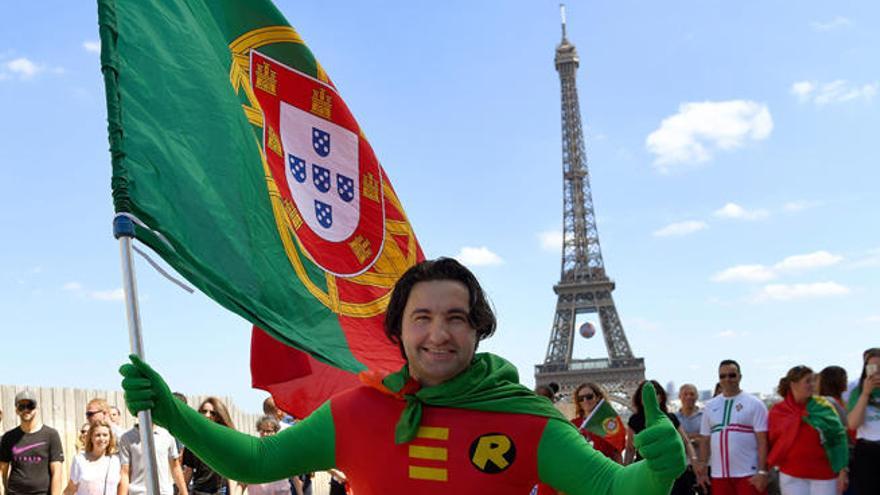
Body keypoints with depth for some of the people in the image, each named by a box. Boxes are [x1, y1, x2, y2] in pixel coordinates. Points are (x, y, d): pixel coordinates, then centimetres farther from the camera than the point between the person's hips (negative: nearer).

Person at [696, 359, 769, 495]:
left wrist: (762, 471, -14)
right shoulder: (710, 406, 11)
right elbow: (705, 440, 13)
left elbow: (762, 440, -7)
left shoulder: (754, 404, -3)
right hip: (719, 474, 5)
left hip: (748, 474, -5)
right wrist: (702, 468, 6)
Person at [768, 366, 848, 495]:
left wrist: (842, 470, -8)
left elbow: (838, 437, -4)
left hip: (824, 475, -1)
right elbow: (772, 442, 7)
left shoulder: (822, 406, -3)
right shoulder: (778, 412, 0)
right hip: (791, 476, 1)